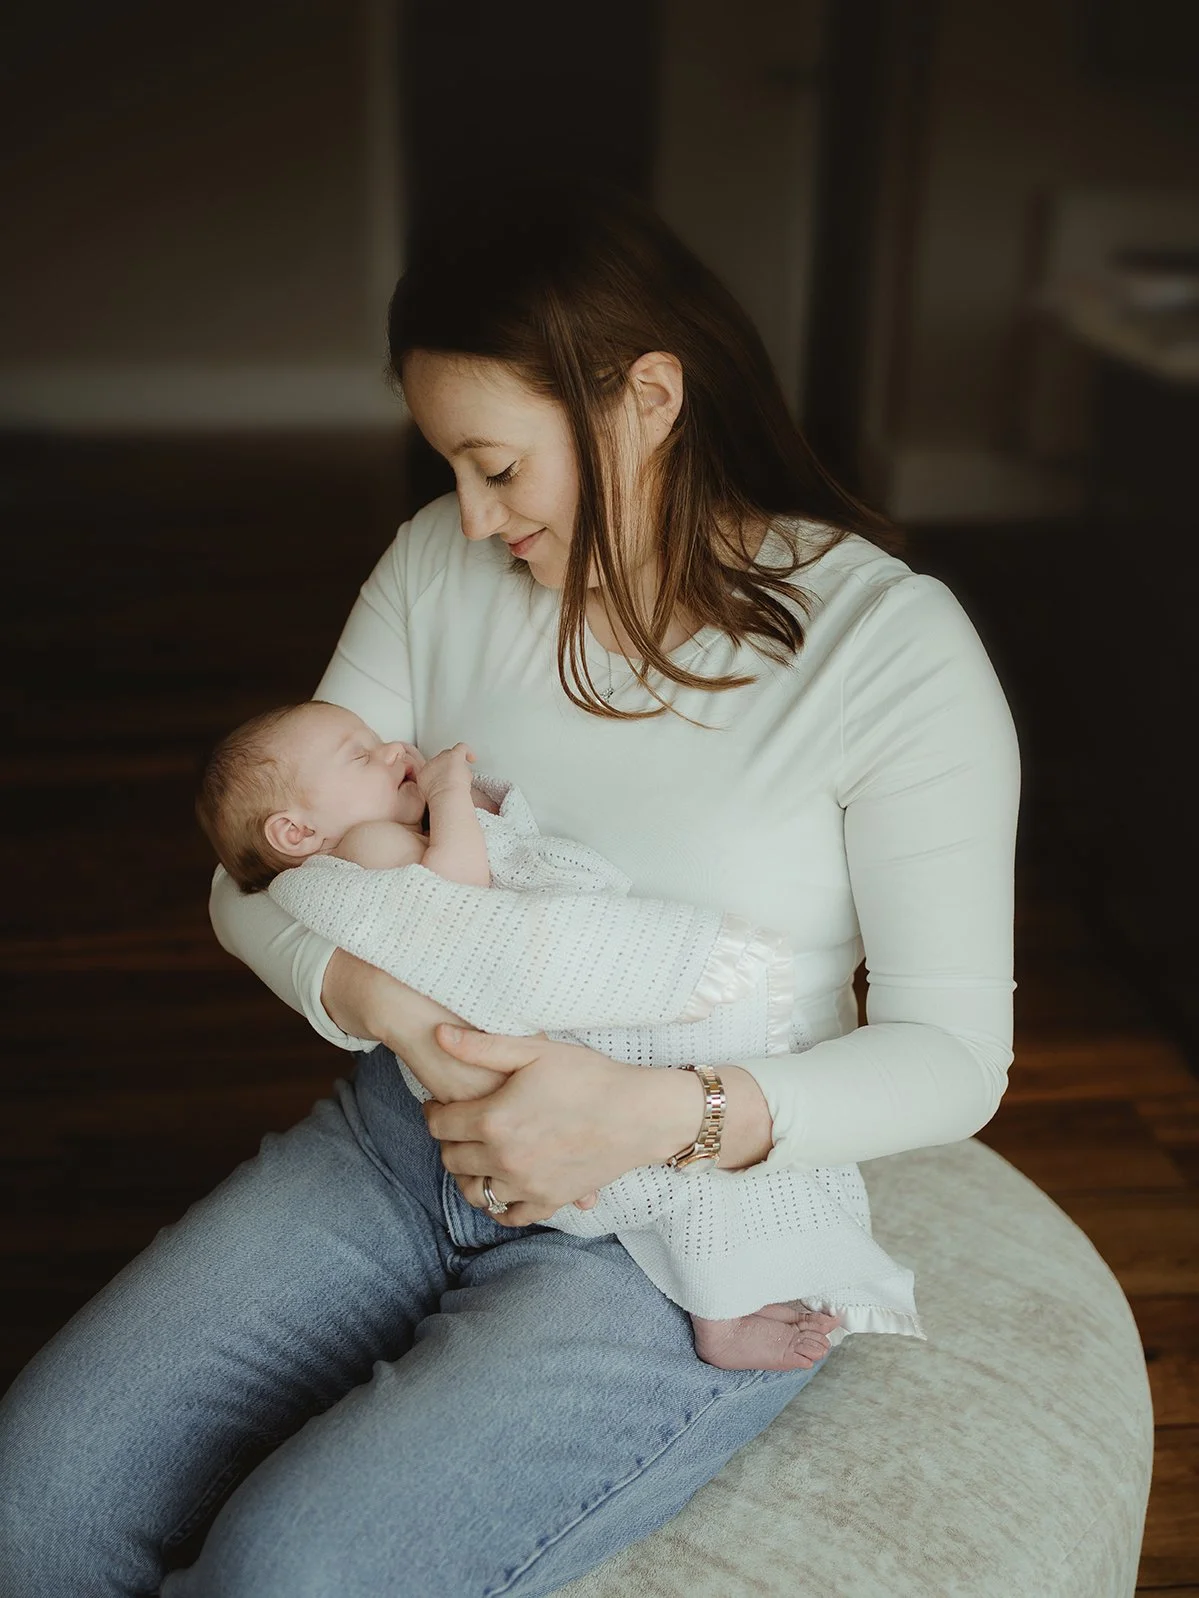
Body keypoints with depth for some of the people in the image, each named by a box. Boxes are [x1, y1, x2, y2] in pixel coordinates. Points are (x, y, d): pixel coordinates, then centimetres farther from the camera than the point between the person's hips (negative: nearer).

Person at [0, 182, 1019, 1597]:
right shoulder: (441, 563, 1)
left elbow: (953, 1054, -10)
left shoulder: (888, 642, -12)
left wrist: (663, 1117, -25)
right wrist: (358, 987, -19)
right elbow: (257, 875, 4)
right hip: (406, 1145, 5)